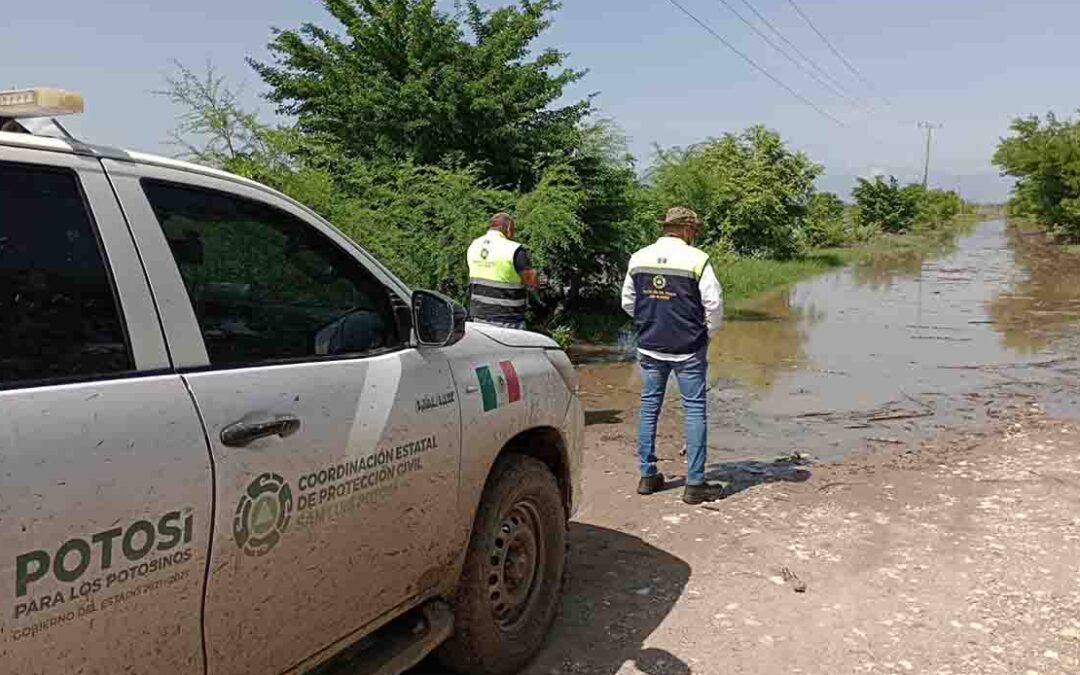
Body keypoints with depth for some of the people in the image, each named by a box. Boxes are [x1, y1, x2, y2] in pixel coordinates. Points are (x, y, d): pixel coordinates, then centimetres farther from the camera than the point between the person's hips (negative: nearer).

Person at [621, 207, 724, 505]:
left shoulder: (638, 258, 2)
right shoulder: (697, 259, -11)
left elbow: (627, 302, 10)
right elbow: (714, 303, -10)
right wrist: (707, 331, 8)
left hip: (649, 347, 4)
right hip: (688, 349, -4)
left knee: (649, 407, 14)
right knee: (694, 410, 3)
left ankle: (648, 475, 20)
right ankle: (695, 484, 5)